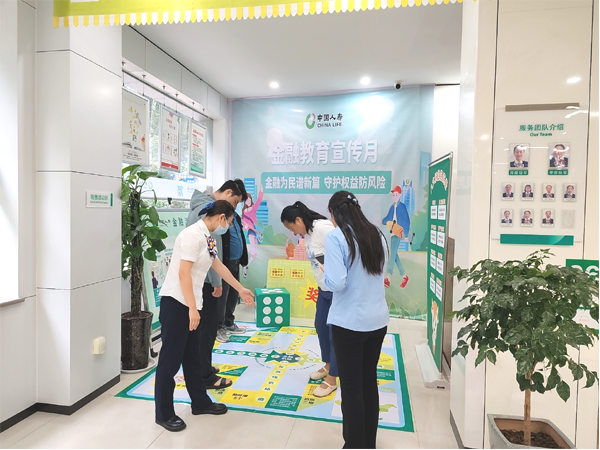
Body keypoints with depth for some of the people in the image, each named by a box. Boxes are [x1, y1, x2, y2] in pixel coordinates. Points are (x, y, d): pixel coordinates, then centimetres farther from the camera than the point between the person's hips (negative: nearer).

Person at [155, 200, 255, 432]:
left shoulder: (207, 237, 10)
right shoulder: (194, 234, -18)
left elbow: (219, 266, 22)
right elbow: (183, 273, -22)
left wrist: (241, 289, 31)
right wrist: (192, 308, -23)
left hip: (190, 303, 9)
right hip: (176, 302, -9)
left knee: (192, 355, 18)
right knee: (171, 357, 3)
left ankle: (200, 402, 31)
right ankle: (163, 413, 19)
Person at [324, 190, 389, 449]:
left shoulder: (336, 236, -14)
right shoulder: (377, 235, 6)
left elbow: (336, 284, -20)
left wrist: (324, 272, -1)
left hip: (349, 323, -6)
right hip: (378, 320, 7)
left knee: (351, 388, 8)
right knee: (369, 382, 20)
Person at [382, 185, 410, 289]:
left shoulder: (402, 207, -6)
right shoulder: (392, 207, 14)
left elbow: (407, 221, -9)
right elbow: (388, 218, 20)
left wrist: (406, 234, -13)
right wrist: (382, 221, 2)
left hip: (398, 233, -8)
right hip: (392, 232, 8)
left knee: (392, 254, -18)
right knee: (394, 255, 9)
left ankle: (388, 278, -25)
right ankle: (404, 276, 23)